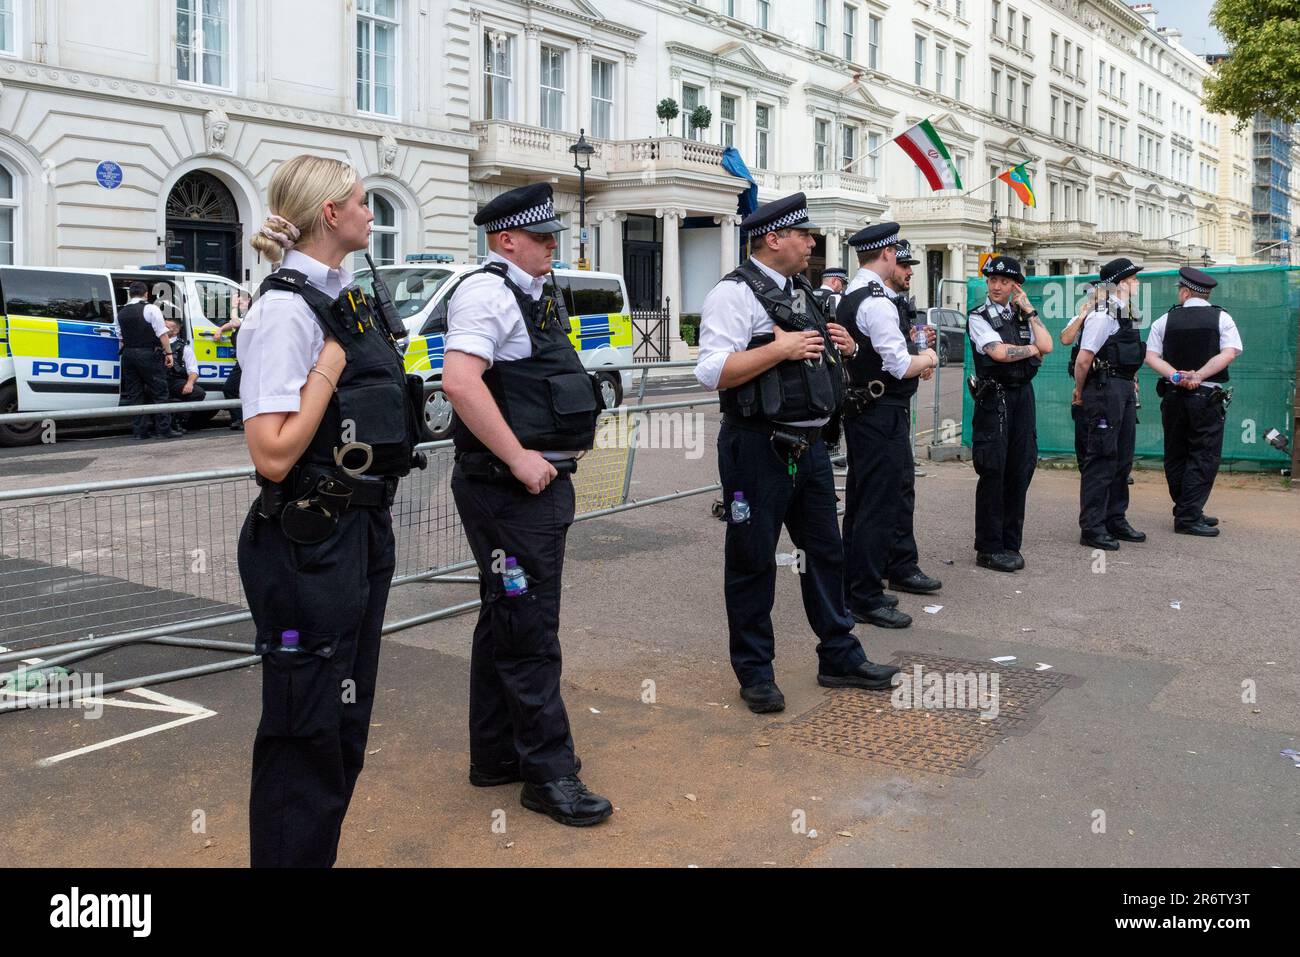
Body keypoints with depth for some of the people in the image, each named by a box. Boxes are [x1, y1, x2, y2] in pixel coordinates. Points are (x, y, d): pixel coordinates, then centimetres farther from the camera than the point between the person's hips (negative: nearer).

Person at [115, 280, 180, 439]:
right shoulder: (151, 309, -7)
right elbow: (162, 333, -12)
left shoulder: (121, 313, 13)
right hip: (149, 355, -6)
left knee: (134, 393, 8)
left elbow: (120, 338, 14)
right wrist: (168, 353, -9)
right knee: (158, 392, -1)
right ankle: (163, 429, -3)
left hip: (128, 355, 6)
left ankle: (139, 430, 7)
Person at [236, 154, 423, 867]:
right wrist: (329, 367, -20)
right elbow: (273, 455, -24)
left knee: (347, 718, 20)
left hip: (361, 533, 10)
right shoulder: (286, 309, -17)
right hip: (310, 546, -10)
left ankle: (322, 852, 36)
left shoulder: (345, 299, 11)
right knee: (307, 733, 3)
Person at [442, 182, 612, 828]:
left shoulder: (535, 296, 17)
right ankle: (548, 773, 6)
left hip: (540, 483, 10)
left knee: (505, 622, 17)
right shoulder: (487, 291, -14)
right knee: (529, 631, -4)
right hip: (510, 488, -10)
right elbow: (461, 383, -27)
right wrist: (520, 459, -24)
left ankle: (496, 757, 29)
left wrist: (561, 449, 15)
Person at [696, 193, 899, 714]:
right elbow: (713, 372, -22)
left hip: (809, 445, 9)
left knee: (825, 551, 15)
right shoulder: (735, 293, -12)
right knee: (753, 561, 3)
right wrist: (780, 348, -23)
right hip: (758, 449, -9)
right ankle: (754, 672, 17)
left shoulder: (799, 291, 16)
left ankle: (838, 657, 29)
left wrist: (839, 345, 6)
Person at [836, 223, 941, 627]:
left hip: (862, 408, 11)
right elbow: (900, 366, -21)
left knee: (899, 487, 23)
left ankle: (901, 568, 38)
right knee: (877, 502, -5)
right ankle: (864, 597, 1)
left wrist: (916, 357, 10)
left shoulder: (849, 298, 13)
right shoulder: (878, 302, -19)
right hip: (882, 411, -11)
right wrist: (926, 359, -1)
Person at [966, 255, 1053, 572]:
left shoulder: (1022, 316, 15)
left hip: (1023, 395, 5)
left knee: (1020, 470, 6)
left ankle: (1010, 543, 15)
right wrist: (1032, 349, 0)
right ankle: (988, 548, 1)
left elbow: (1046, 346, -1)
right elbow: (999, 352, -15)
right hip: (994, 399, -5)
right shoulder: (979, 317, -1)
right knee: (993, 472, -5)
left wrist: (1029, 309, 1)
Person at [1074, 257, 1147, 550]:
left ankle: (1115, 520, 25)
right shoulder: (1103, 316, -15)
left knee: (1122, 458, 14)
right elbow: (1083, 360, -17)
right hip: (1105, 389, -10)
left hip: (1125, 389, 10)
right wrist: (1080, 392, -6)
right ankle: (1091, 528, -2)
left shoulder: (1126, 315, 15)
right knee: (1101, 459, -7)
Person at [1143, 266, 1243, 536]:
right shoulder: (1221, 318, -1)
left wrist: (1176, 376, -11)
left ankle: (1186, 511, 20)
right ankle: (1188, 516, -7)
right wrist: (1197, 376, -14)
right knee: (1203, 456, 0)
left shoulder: (1166, 320, 3)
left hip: (1173, 395, 3)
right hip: (1208, 396, -2)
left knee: (1175, 455, 12)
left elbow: (1151, 356, -4)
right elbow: (1228, 354, -12)